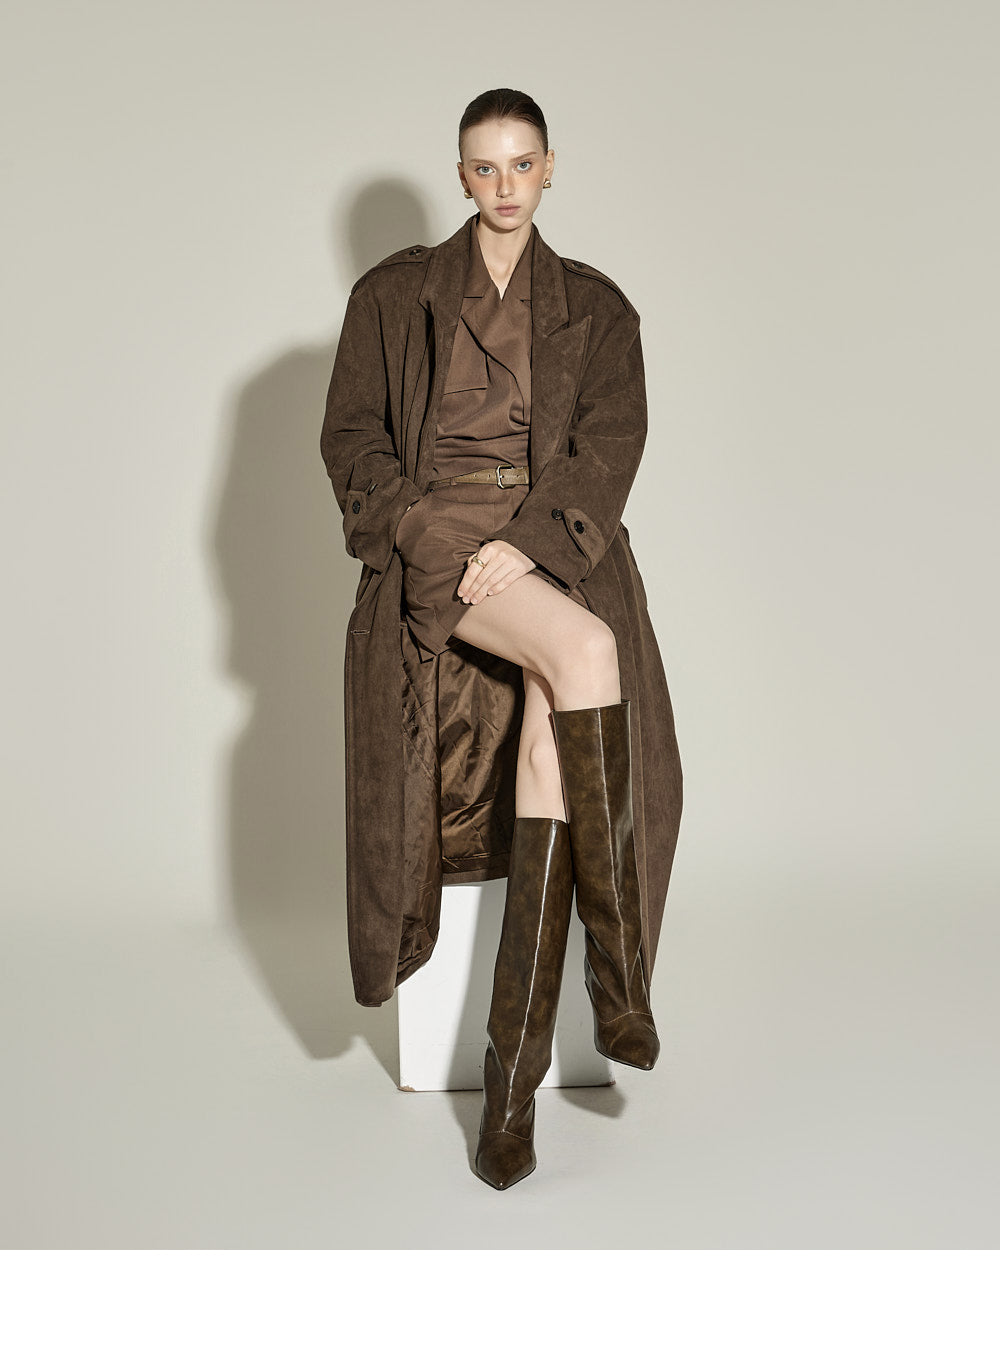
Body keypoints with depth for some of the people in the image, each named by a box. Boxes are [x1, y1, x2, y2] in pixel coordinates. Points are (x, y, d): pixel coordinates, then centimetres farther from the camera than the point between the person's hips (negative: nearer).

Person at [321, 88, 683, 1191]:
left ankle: (512, 1076, -25)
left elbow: (612, 442, 3)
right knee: (583, 649, -34)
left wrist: (527, 542, -13)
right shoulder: (400, 292, 15)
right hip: (443, 537, -1)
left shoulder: (595, 304, 16)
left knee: (554, 720, -29)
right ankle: (618, 969, -24)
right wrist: (417, 531, -7)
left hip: (556, 541, 2)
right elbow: (349, 436, 10)